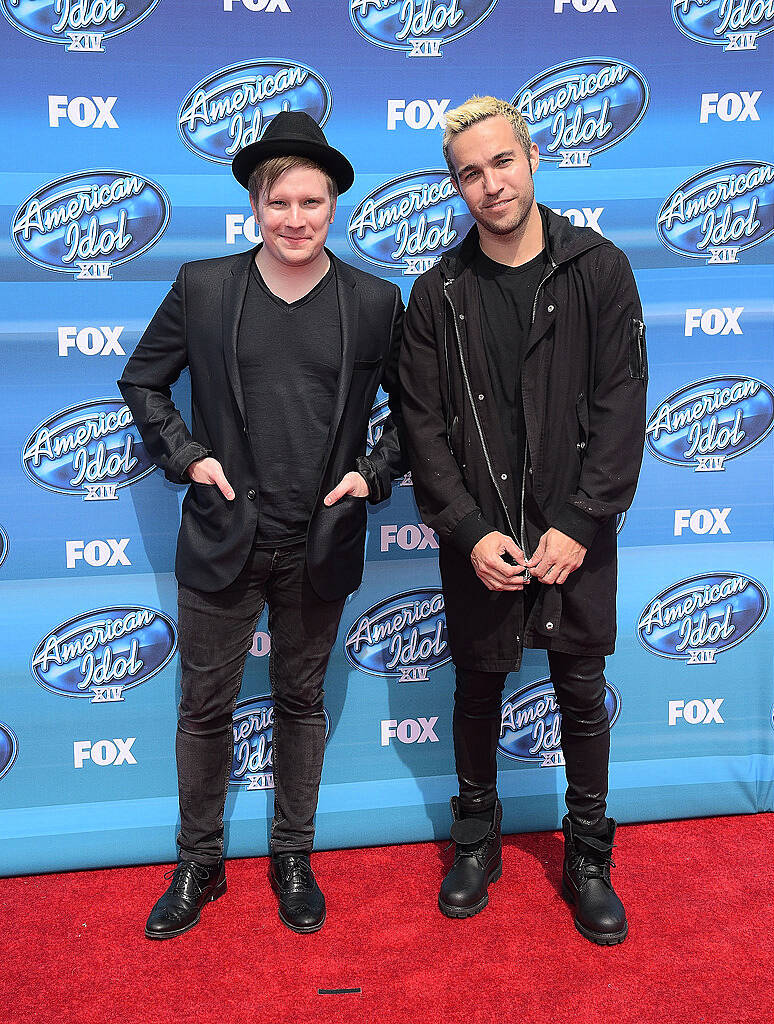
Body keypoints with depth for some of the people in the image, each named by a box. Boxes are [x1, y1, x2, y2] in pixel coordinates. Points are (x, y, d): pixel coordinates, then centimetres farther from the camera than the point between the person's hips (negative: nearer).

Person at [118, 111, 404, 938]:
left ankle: (293, 859, 35)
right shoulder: (203, 287, -3)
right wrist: (187, 457, -3)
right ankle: (198, 865, 32)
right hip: (222, 541, 0)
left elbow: (412, 406, 9)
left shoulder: (374, 302, -2)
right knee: (204, 708, 11)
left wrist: (375, 473, -5)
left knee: (301, 702, 16)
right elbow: (141, 381, 8)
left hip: (319, 548, 0)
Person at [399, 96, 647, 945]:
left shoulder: (598, 269, -3)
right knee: (478, 691, 14)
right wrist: (470, 532, -11)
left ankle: (588, 859, 31)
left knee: (583, 696, 11)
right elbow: (424, 427, -1)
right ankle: (477, 840, 37)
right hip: (479, 543, 1)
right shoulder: (439, 292, 0)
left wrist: (579, 525, -13)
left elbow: (621, 407, -6)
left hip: (575, 536, -1)